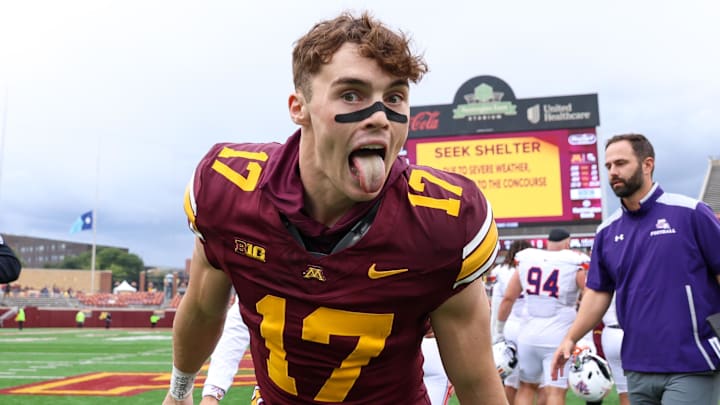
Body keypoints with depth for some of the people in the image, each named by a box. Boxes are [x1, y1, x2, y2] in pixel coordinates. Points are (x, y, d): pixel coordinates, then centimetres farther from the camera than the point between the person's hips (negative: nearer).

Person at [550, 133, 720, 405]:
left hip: (691, 365, -4)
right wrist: (571, 338, 4)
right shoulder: (606, 232, 8)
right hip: (637, 368, 5)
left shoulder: (690, 213, -5)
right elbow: (598, 292, 12)